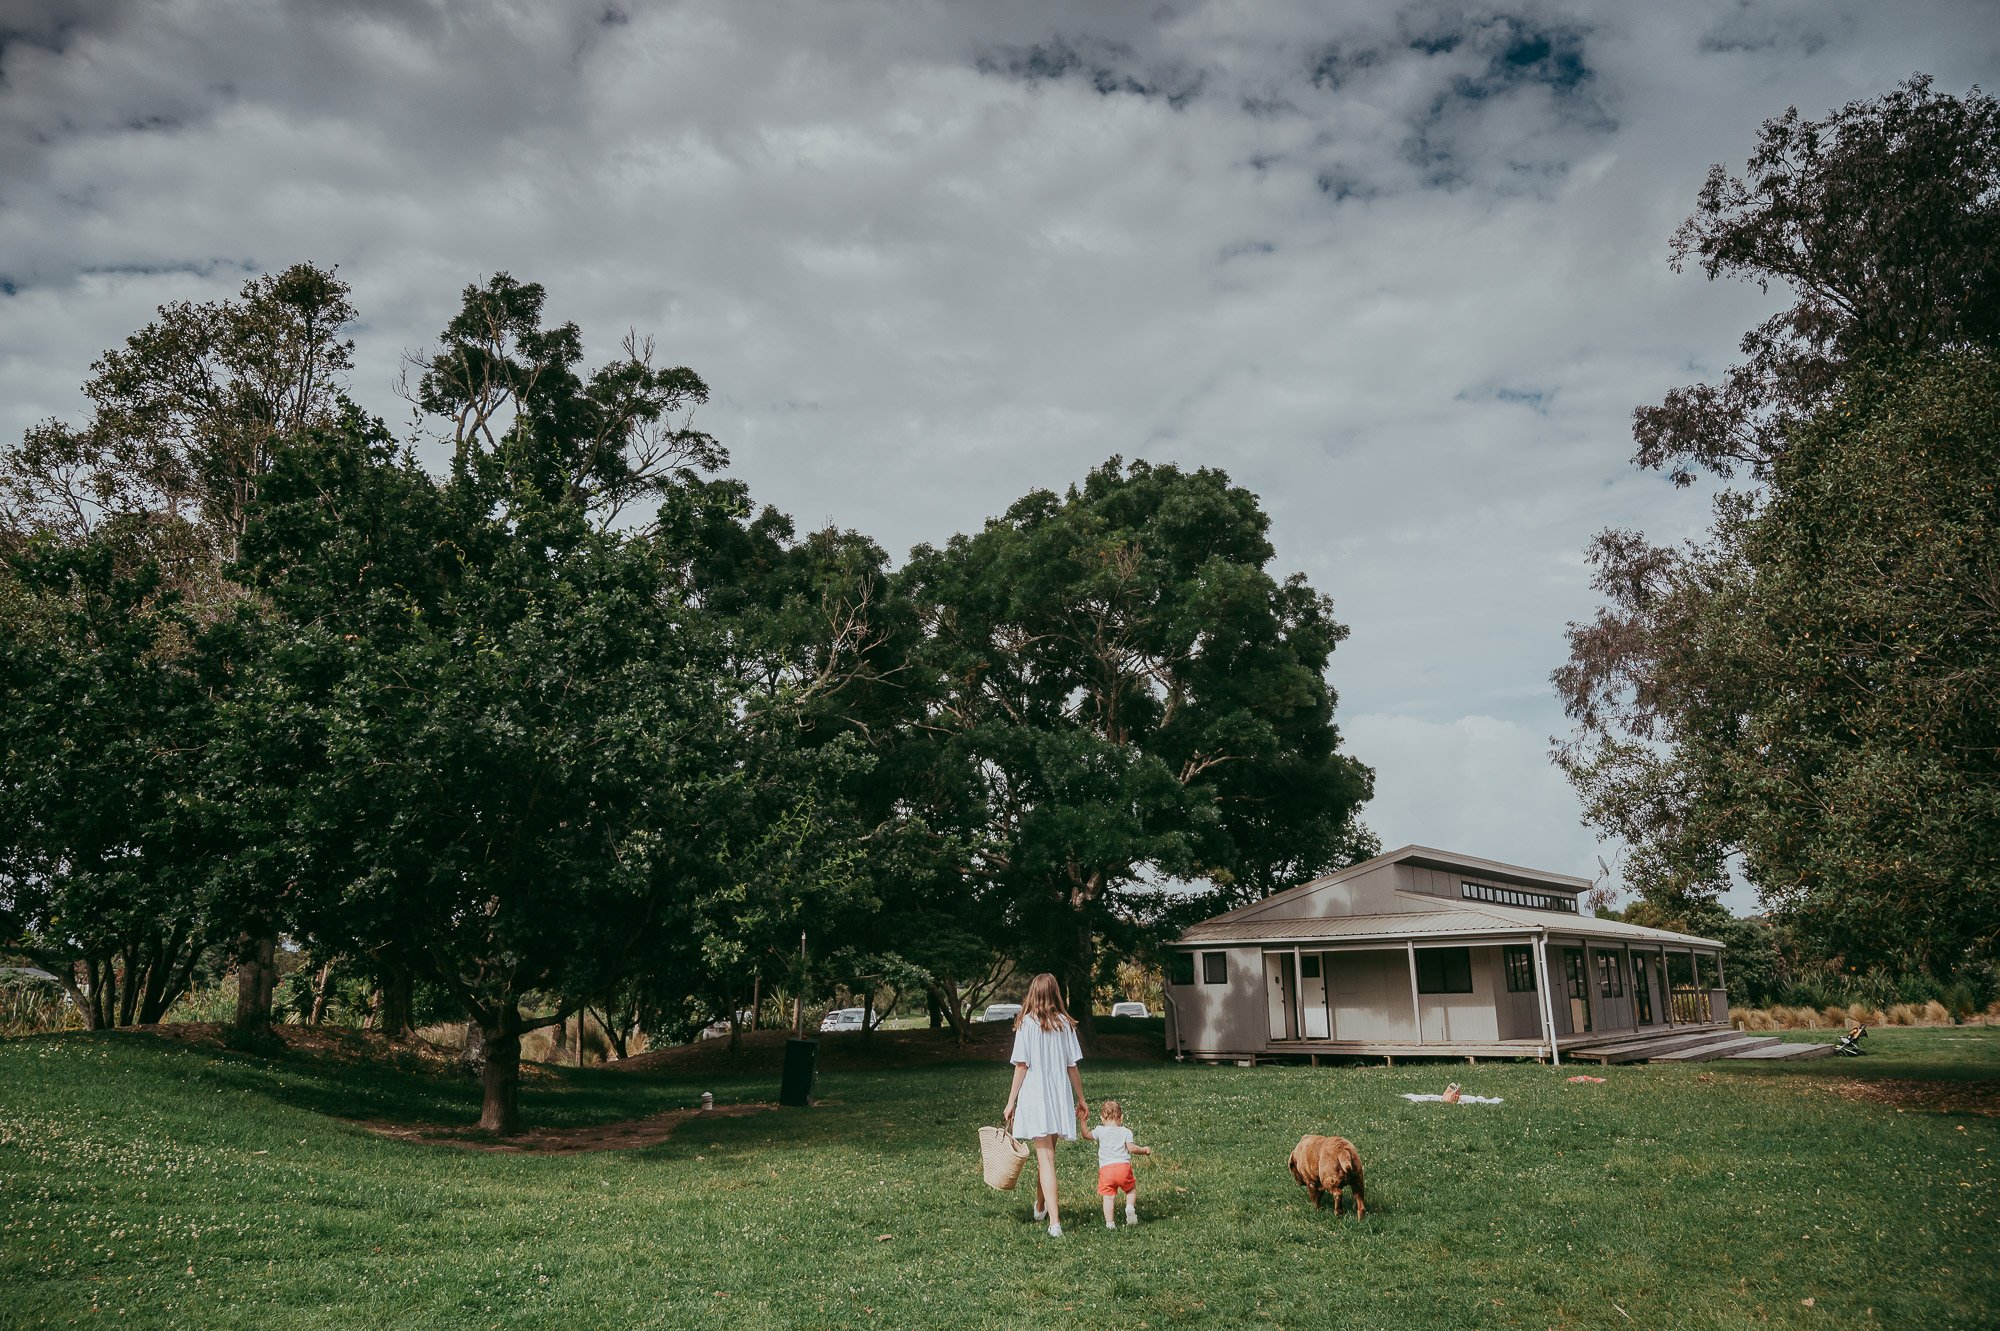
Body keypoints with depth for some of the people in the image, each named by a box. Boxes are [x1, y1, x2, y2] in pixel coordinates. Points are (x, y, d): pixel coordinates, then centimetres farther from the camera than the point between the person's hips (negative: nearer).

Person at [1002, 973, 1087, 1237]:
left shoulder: (1026, 1024, -7)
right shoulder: (1065, 1024, 1)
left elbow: (1021, 1066, -8)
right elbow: (1072, 1066, 3)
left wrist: (1011, 1102, -1)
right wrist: (1081, 1100, 13)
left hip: (1034, 1095, -3)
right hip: (1060, 1096, 3)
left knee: (1045, 1157, -4)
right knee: (1047, 1153, 22)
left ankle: (1054, 1221, -13)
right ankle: (1040, 1205, 39)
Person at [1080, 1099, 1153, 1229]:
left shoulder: (1100, 1131, 10)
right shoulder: (1126, 1131, 9)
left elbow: (1086, 1135, 21)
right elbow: (1131, 1148, 0)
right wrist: (1144, 1150, 15)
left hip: (1105, 1168, 0)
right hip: (1123, 1166, 0)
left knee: (1108, 1197, 1)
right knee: (1131, 1188, 22)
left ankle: (1109, 1223, -6)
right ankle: (1130, 1206, -2)